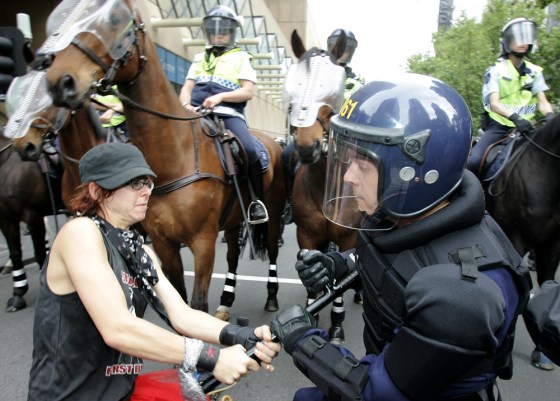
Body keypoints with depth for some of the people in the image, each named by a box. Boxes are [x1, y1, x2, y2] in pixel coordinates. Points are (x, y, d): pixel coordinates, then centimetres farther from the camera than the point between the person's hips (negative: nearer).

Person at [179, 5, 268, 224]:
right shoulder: (200, 58, 25)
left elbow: (248, 92, 2)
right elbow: (186, 89, 17)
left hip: (228, 113, -4)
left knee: (249, 149, -29)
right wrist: (186, 105, -6)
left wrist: (220, 96, -14)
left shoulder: (241, 57, 15)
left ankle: (258, 201, -13)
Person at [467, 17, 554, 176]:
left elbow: (543, 102, 2)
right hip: (497, 127, -4)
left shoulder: (534, 72, 9)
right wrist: (515, 117, -35)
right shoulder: (495, 71, -3)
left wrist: (549, 116, -22)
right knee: (473, 162, -26)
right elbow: (494, 103, -16)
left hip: (524, 128, 4)